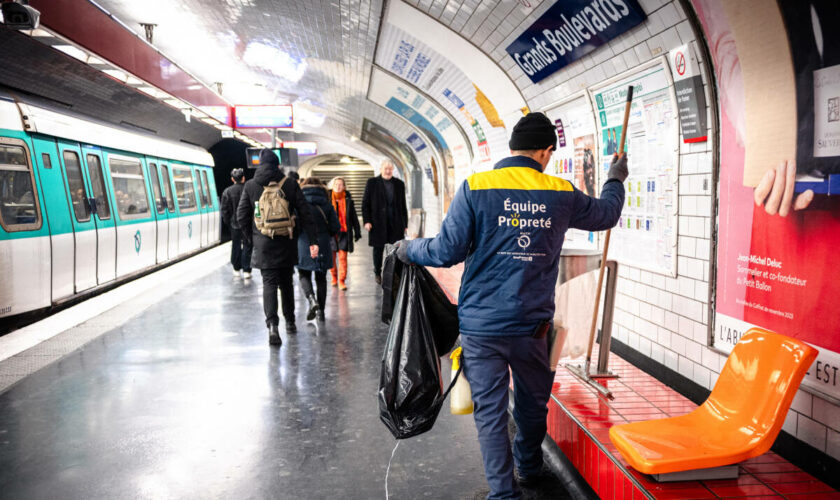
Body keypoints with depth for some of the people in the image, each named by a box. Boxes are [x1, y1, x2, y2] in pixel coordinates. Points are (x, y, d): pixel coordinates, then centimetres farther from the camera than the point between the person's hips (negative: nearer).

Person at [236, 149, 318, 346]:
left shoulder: (250, 186, 0)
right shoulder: (290, 185, 0)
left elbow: (242, 216, 0)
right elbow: (305, 213, -3)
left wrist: (251, 239, 11)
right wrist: (313, 241, -1)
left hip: (263, 244, -1)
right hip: (286, 244, 1)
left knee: (269, 283, -2)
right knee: (286, 283, 16)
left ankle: (272, 325, -20)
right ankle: (290, 322, 25)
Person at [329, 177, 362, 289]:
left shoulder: (348, 199, 5)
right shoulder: (328, 198, 3)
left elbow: (354, 216, 11)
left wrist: (357, 232, 10)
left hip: (344, 232, 0)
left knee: (343, 257, -6)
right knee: (332, 256, 7)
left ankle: (342, 281, -3)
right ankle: (334, 277, 28)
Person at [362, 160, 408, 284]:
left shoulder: (399, 184, 10)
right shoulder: (372, 182, 4)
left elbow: (403, 206, 12)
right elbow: (365, 203, 3)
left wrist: (405, 224, 9)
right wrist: (367, 221, -7)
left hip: (396, 223, 1)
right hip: (378, 222, -1)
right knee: (378, 249, 7)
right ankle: (377, 273, 25)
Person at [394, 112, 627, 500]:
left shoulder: (475, 187, -8)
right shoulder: (561, 193, 0)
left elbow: (448, 251, -10)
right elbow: (605, 214, 19)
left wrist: (409, 249, 10)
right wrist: (615, 180, 39)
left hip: (482, 325, -2)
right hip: (532, 323, 3)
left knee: (490, 411, 7)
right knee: (533, 402, 22)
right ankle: (529, 468, 43)